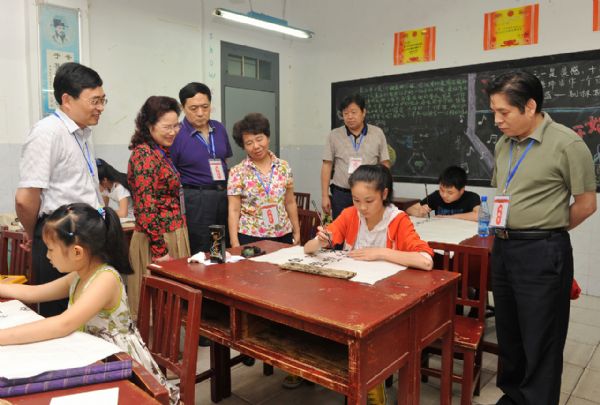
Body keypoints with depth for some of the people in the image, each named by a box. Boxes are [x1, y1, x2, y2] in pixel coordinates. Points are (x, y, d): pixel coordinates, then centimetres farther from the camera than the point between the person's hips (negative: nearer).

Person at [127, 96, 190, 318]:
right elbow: (145, 207, -20)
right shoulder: (144, 154, -15)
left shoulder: (161, 152, 12)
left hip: (173, 236, 9)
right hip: (158, 240, -9)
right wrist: (160, 249, -20)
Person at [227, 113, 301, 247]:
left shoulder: (284, 167, 3)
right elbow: (234, 210, -6)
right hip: (249, 237, -2)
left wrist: (297, 232, 8)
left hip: (283, 235, 3)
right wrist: (235, 243, -10)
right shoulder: (237, 172, -5)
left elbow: (290, 203, 8)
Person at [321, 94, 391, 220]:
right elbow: (327, 167, 3)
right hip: (341, 195, 0)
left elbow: (385, 166, 5)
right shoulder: (334, 135, 3)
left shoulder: (377, 134, 4)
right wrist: (325, 196, -1)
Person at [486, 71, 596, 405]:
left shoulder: (567, 144, -13)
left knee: (540, 341, 6)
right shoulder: (504, 144, 7)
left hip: (542, 254, -7)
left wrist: (543, 232, 0)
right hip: (503, 248, 7)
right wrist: (504, 227, 7)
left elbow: (586, 204, -8)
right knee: (508, 333, 19)